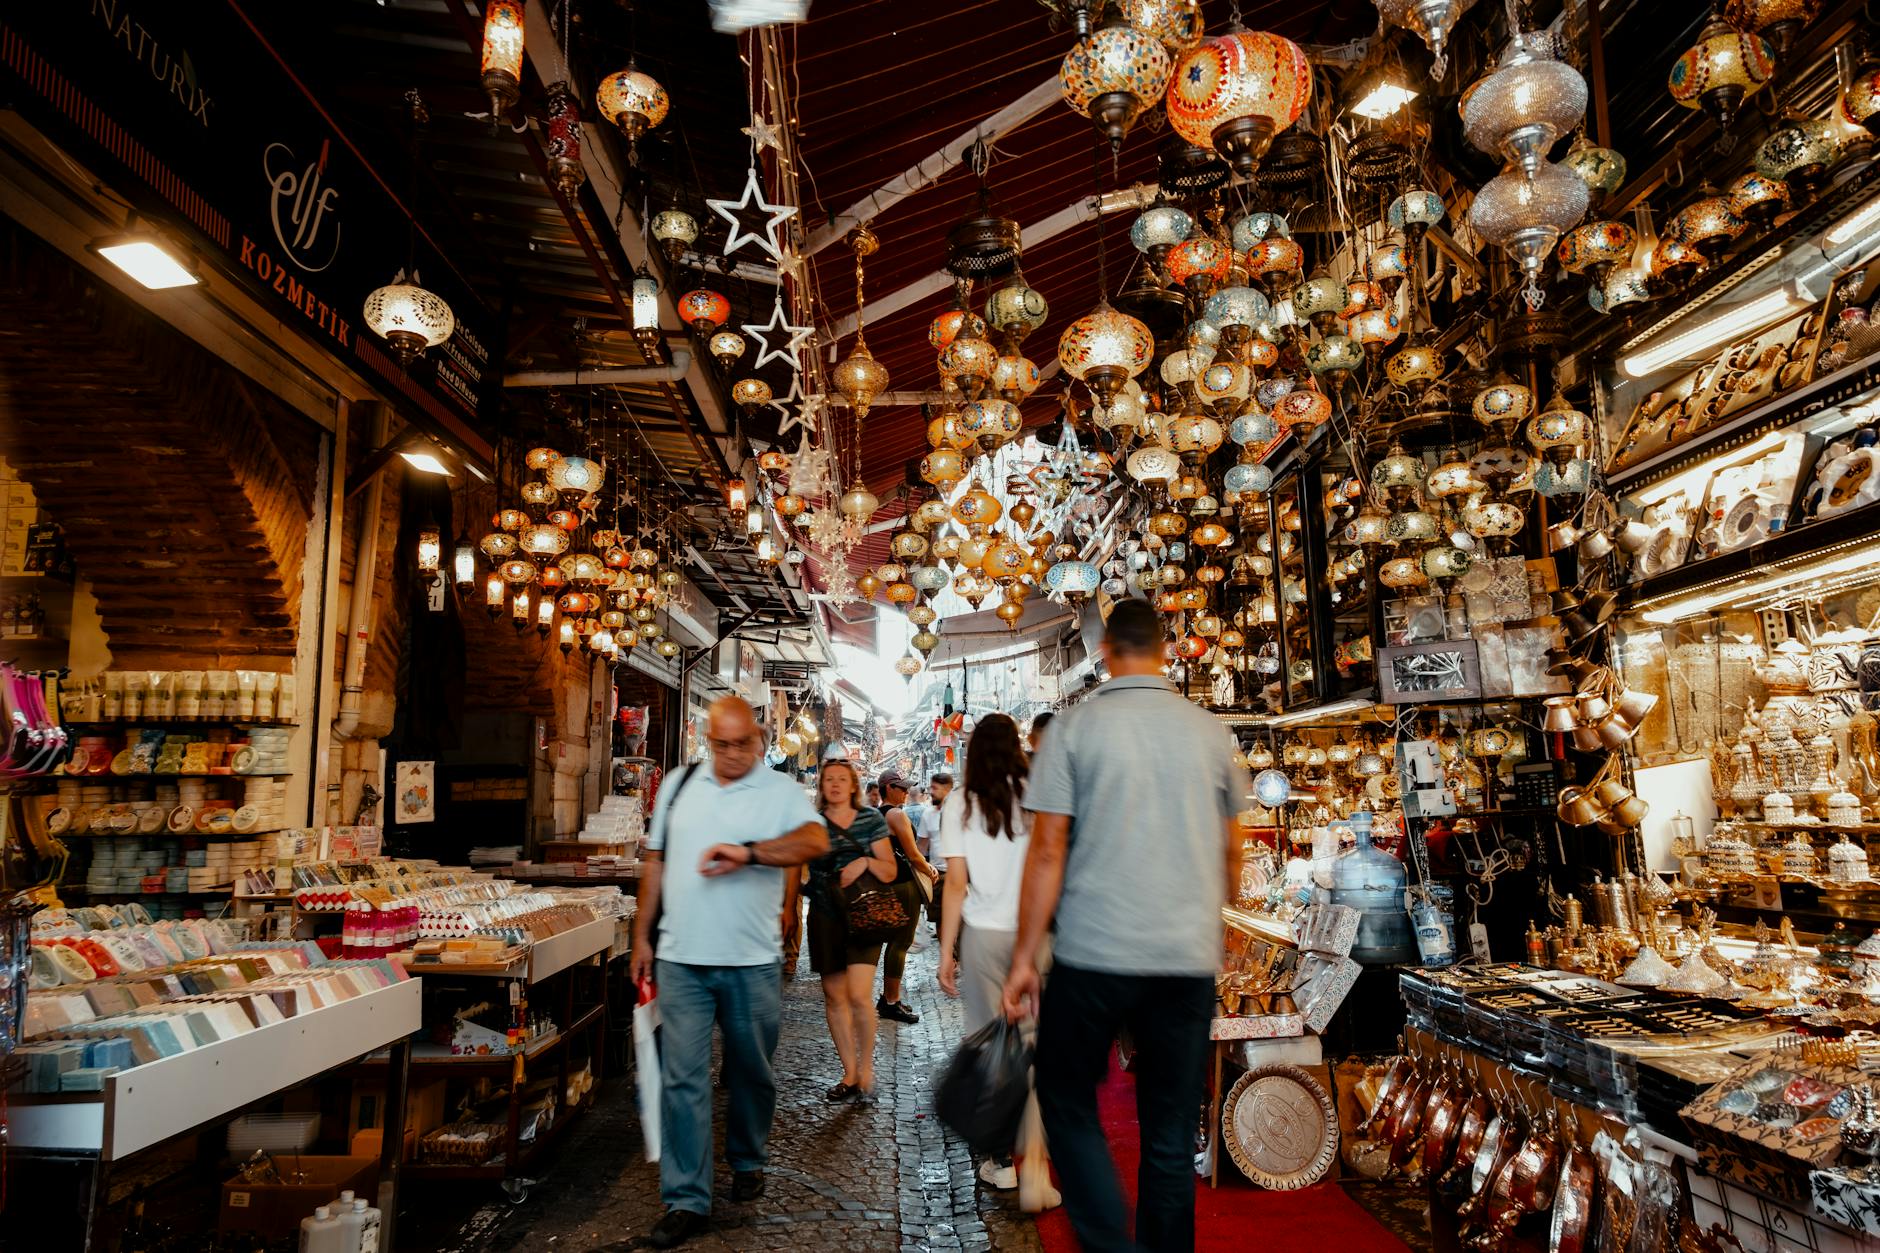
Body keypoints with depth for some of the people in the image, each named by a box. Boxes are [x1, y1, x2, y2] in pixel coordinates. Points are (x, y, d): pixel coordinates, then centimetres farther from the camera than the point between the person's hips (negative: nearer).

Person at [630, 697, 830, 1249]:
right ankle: (686, 1199, 10)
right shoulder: (679, 785, 8)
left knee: (750, 1073, 14)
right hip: (681, 958, 2)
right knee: (682, 1078, 0)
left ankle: (748, 1162, 37)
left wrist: (747, 852, -31)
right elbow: (655, 861, 14)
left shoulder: (781, 791, -3)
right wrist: (642, 935, 12)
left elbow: (816, 840, -21)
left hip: (752, 962, -2)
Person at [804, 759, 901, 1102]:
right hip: (825, 918, 2)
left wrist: (867, 861, -14)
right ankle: (850, 1073, 18)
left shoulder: (872, 820, 4)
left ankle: (866, 1065, 11)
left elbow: (890, 872, 4)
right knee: (834, 997, 5)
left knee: (859, 996, -11)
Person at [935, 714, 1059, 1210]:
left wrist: (946, 952, 1)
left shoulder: (961, 803, -3)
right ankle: (1035, 1165, -5)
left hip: (983, 936, 1)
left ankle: (1001, 1160, 24)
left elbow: (956, 883, -5)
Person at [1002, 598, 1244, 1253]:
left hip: (1094, 953, -3)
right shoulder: (1211, 732, 4)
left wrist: (1024, 959, -2)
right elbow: (1232, 853, 13)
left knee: (1067, 1101, 15)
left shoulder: (1075, 726, -4)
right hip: (1190, 959, 3)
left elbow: (1047, 851, -8)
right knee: (1172, 1132, 14)